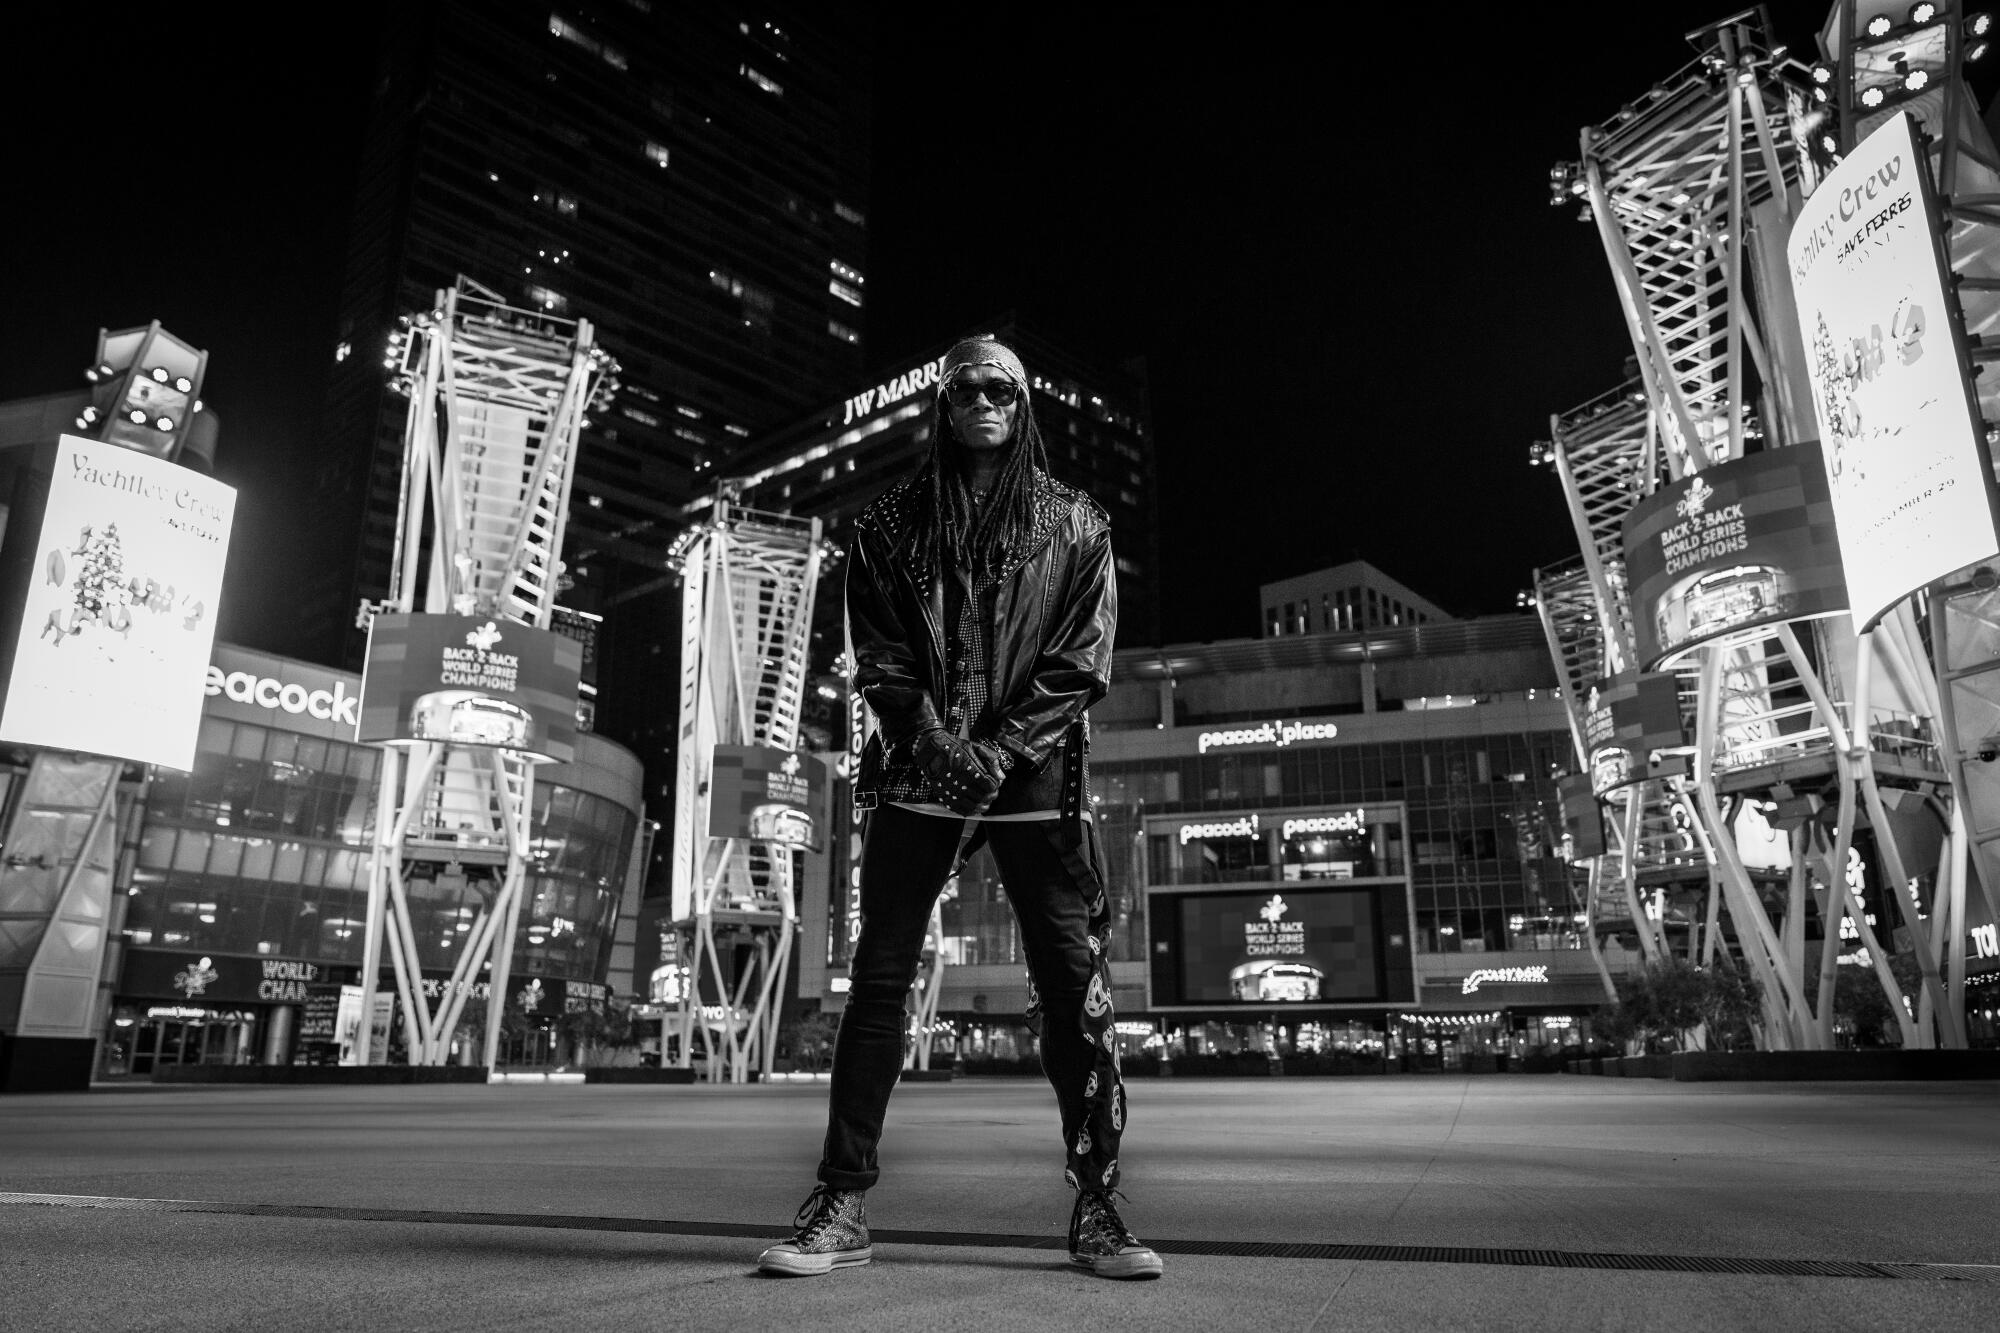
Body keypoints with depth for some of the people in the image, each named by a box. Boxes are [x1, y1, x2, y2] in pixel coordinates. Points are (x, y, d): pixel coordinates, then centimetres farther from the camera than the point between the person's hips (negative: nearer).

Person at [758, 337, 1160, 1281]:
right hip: (918, 774, 1)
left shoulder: (1074, 523, 11)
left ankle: (1095, 1211, 6)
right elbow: (877, 655, 4)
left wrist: (1003, 748, -11)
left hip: (1037, 775, 0)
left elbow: (1081, 660, 2)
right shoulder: (891, 523, 12)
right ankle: (842, 1208, 7)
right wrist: (939, 739, -12)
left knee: (1075, 983, -4)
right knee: (878, 979, -1)